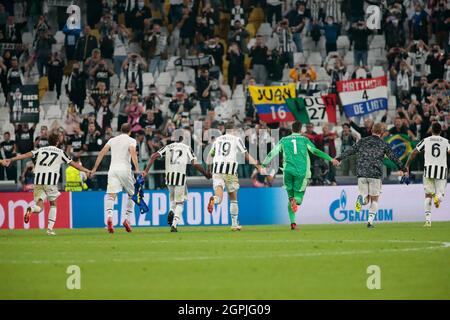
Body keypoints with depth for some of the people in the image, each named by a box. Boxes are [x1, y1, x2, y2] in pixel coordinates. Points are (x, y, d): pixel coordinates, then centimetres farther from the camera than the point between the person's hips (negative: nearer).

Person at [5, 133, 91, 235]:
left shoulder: (40, 150, 18)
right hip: (51, 180, -2)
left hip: (38, 180, 2)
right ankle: (50, 228, 8)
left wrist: (11, 160, 4)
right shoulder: (60, 152, 13)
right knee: (53, 204, 18)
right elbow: (73, 164, 17)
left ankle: (31, 209, -32)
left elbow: (27, 155, 6)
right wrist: (85, 170, 28)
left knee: (39, 207, 3)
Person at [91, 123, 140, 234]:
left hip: (113, 169, 2)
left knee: (111, 195, -10)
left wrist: (95, 168, 14)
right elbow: (133, 152, -12)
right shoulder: (131, 140, 6)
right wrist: (137, 168, -19)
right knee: (132, 194, 16)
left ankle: (109, 216, -35)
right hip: (125, 169, -2)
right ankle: (127, 219, 6)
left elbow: (102, 153, 11)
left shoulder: (112, 140, 17)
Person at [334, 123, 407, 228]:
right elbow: (393, 157, 7)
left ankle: (361, 199, -24)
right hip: (375, 175, -2)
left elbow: (350, 151, 6)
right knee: (374, 199, 11)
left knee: (366, 199, 11)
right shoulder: (383, 144, 4)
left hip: (361, 174, 2)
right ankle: (370, 221, -1)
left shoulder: (362, 141, 9)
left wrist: (339, 159, 13)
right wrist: (403, 168, 16)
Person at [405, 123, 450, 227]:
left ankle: (428, 220, -2)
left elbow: (414, 153, 6)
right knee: (441, 193, 11)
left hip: (429, 170, 0)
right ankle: (438, 197, -28)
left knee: (428, 195, 8)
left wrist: (407, 166, 15)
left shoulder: (426, 141, 6)